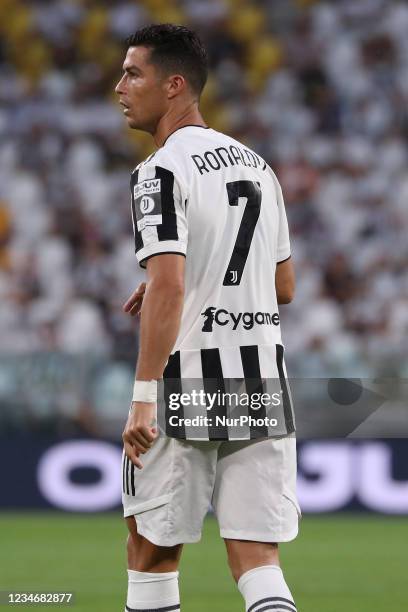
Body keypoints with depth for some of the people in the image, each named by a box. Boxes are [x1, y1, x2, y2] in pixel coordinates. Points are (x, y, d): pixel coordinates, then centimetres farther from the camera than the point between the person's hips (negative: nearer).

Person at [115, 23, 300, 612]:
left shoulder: (162, 172, -9)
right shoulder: (257, 165, 15)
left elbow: (168, 287, -21)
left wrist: (143, 398, -23)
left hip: (187, 386, -6)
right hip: (264, 382, 6)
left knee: (153, 550, 9)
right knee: (258, 560, 3)